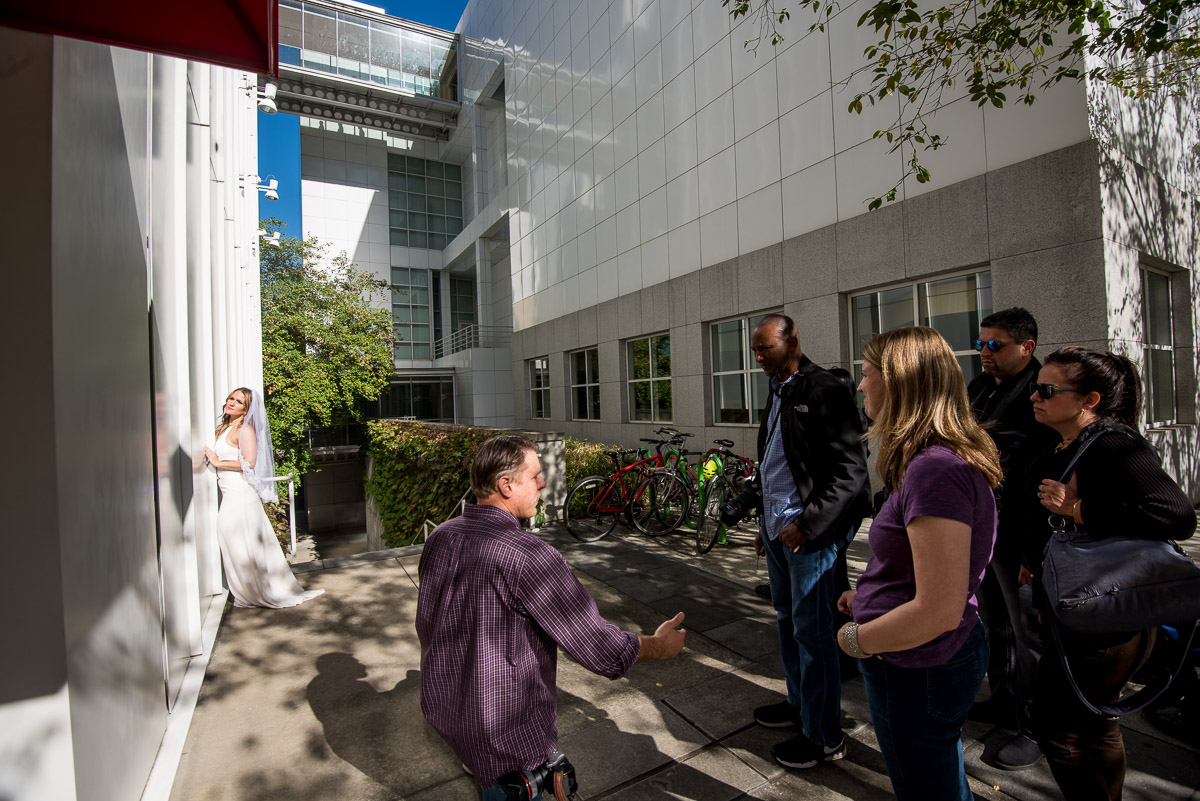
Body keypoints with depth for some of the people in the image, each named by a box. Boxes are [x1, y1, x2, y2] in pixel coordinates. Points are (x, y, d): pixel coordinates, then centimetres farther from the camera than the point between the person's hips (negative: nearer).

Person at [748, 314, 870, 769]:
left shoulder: (825, 393, -15)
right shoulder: (777, 393, 13)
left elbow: (850, 472, -18)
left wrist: (807, 525, -19)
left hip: (809, 534, -9)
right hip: (778, 530, 9)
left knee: (811, 631, 3)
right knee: (788, 621, 20)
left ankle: (824, 737, 21)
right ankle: (799, 703, 39)